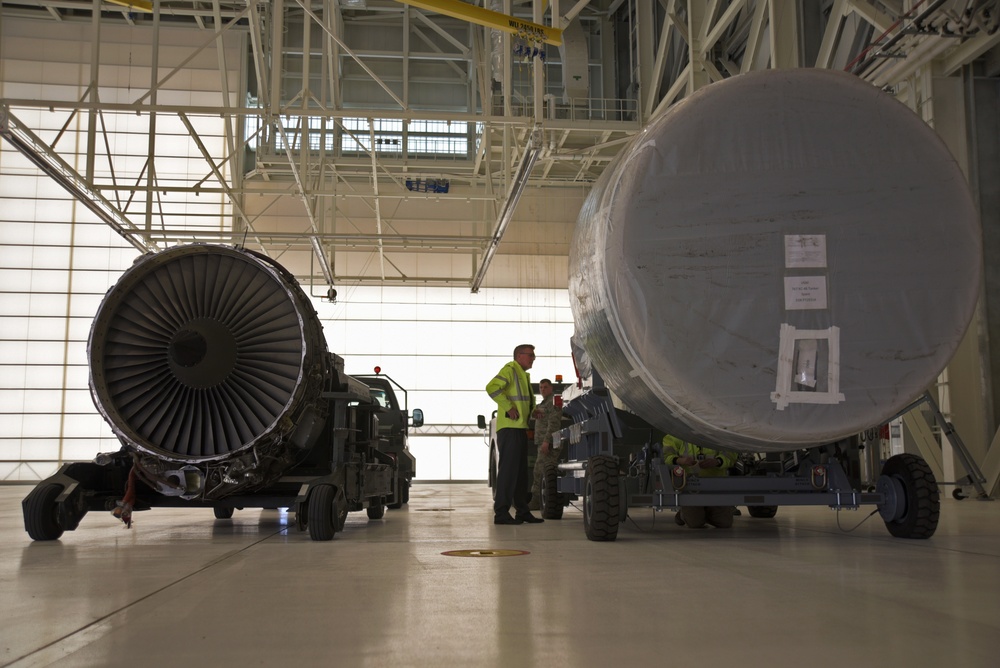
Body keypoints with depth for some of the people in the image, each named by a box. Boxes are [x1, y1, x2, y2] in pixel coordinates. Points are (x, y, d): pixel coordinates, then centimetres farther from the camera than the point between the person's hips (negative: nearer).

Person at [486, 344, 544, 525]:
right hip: (509, 428, -10)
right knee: (508, 469, -11)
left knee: (521, 471, 13)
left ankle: (522, 511, 19)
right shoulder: (510, 369, -9)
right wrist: (508, 407, -22)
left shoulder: (523, 374, 22)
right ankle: (501, 513, -10)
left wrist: (533, 411, 19)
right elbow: (492, 387, -24)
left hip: (520, 428, 10)